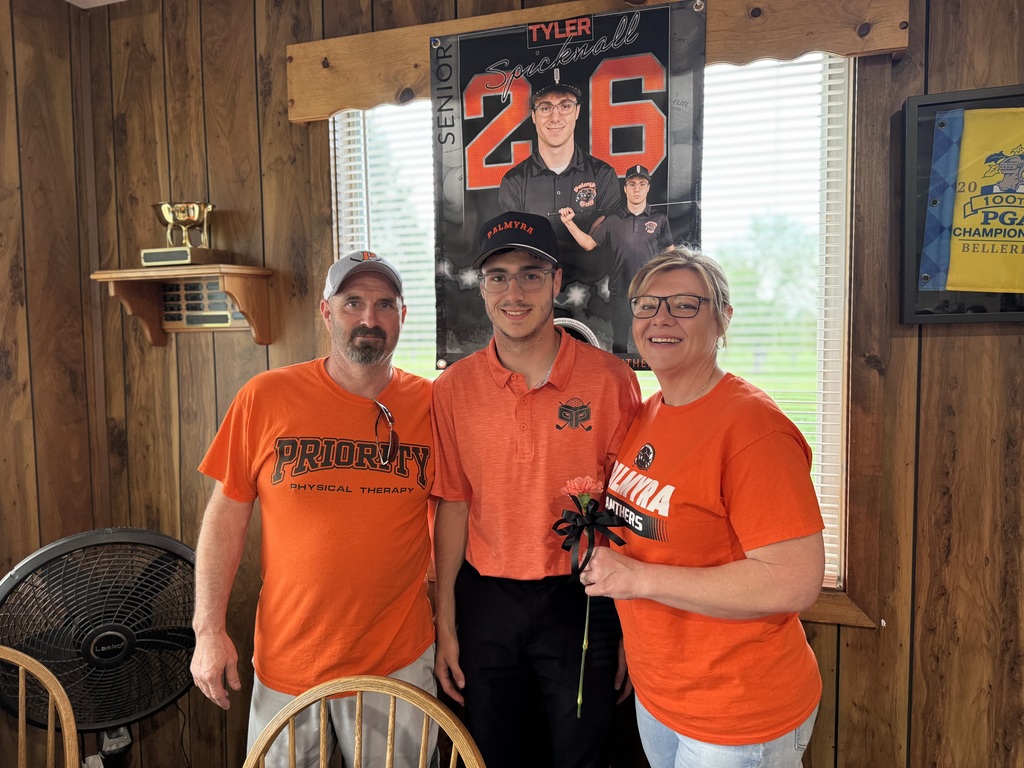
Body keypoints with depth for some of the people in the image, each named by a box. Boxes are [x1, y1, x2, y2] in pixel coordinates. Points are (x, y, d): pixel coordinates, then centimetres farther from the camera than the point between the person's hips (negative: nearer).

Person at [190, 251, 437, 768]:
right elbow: (226, 515, -3)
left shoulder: (431, 405, -7)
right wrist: (208, 629, -4)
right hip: (286, 662, 0)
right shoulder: (265, 398, -8)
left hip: (400, 661, 0)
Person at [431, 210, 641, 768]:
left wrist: (630, 628, -3)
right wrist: (445, 625, 4)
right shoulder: (453, 388, -3)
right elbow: (452, 507, 2)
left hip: (580, 601, -2)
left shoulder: (610, 379, -10)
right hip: (484, 601, 2)